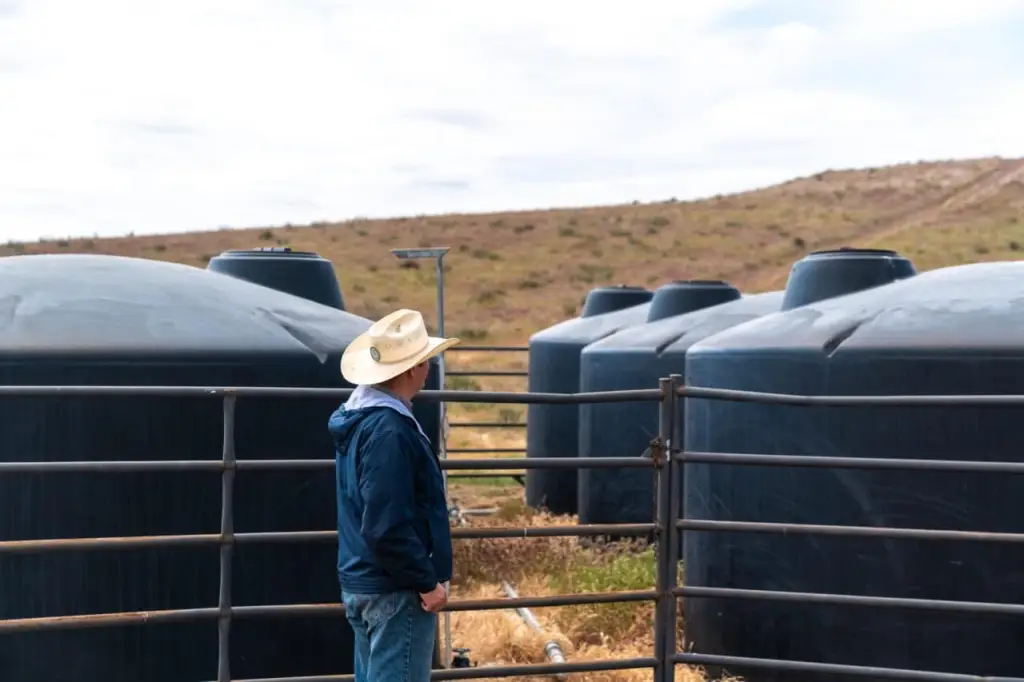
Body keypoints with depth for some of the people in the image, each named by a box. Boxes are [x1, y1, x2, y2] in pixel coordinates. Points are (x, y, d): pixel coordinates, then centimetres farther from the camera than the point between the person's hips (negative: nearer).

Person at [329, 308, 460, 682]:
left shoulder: (359, 417, 10)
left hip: (361, 582, 10)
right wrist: (427, 582, -16)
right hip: (395, 590, -10)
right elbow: (388, 527, -25)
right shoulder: (390, 431, -22)